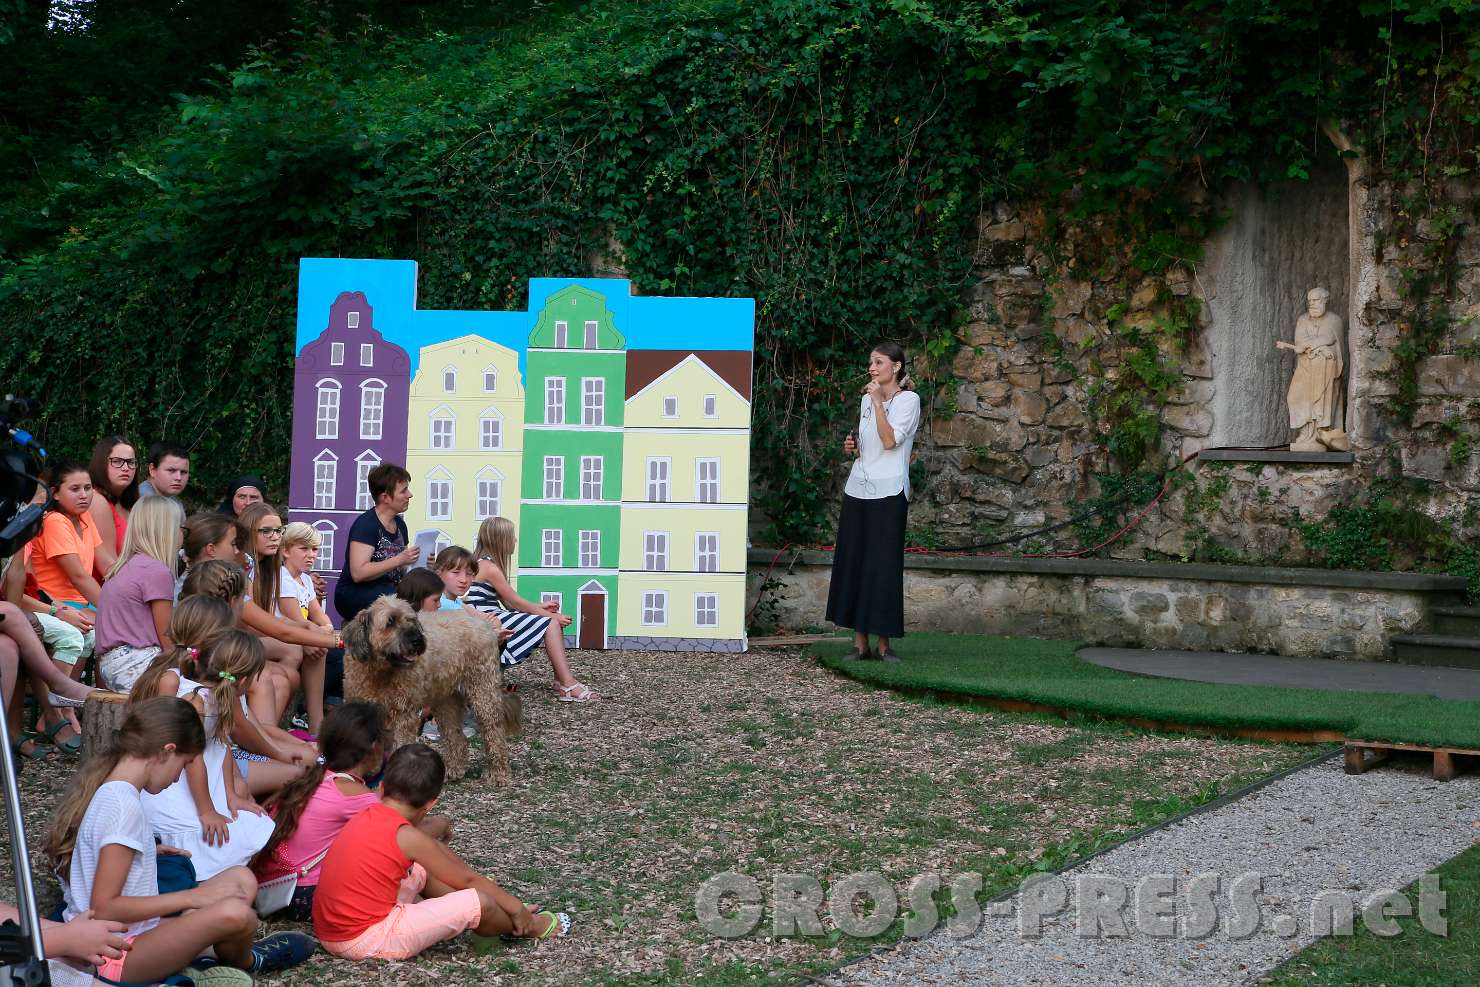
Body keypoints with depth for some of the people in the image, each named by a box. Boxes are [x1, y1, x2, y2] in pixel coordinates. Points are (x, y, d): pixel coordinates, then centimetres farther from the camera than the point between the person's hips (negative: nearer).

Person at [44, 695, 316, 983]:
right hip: (114, 957, -10)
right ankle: (245, 961, 8)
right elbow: (104, 908, -23)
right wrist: (191, 898, -17)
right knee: (234, 914, -25)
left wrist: (144, 851, 20)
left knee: (241, 880, 6)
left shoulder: (102, 786, 7)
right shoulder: (124, 806, -21)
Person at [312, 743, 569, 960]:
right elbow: (467, 879, -4)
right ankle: (529, 926, 23)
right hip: (368, 943, -9)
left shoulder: (368, 818, 9)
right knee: (480, 902, -5)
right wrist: (517, 908, 9)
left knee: (421, 870, 24)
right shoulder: (408, 837, -15)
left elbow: (437, 851, 20)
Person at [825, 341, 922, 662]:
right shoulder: (867, 400, 15)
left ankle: (884, 644, 1)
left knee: (884, 565, -4)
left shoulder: (908, 400, -4)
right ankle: (860, 643, 6)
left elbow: (889, 440, -17)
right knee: (852, 563, 2)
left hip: (888, 492, -6)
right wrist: (852, 446, 5)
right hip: (858, 489, 6)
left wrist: (879, 401, -16)